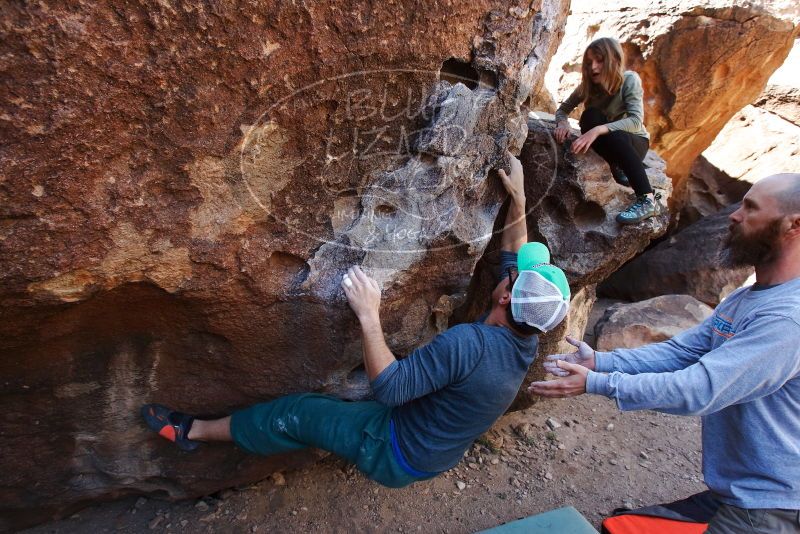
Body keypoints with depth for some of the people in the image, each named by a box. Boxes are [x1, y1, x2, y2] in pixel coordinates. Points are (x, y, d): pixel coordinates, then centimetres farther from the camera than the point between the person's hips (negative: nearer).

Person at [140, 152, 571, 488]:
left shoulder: (466, 343, -38)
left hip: (400, 457, -8)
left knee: (297, 414, 1)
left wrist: (369, 316, -35)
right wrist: (518, 199, 3)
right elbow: (515, 256, 2)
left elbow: (389, 388, -36)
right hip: (439, 454, 8)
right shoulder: (523, 342, -10)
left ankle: (194, 431, 21)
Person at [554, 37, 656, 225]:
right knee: (590, 116, -28)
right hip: (608, 144, 3)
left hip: (634, 141, -3)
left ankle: (647, 201, -38)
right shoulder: (588, 85, -9)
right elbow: (563, 109, 0)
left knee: (616, 137, -40)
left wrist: (598, 130, -47)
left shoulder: (629, 80, -20)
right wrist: (562, 123, -26)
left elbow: (636, 121, -32)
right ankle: (617, 167, -14)